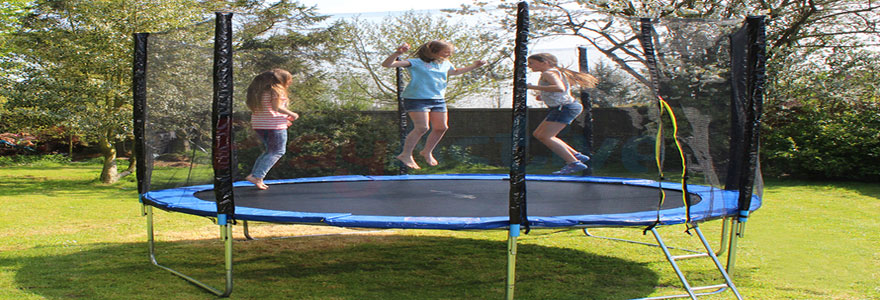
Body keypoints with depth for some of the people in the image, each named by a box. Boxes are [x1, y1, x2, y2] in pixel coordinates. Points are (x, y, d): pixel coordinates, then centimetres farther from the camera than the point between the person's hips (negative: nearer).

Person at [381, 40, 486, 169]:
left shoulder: (446, 64, 13)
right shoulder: (416, 62, -8)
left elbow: (455, 71, 39)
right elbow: (387, 64, -15)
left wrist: (473, 66, 29)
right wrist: (398, 53, -34)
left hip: (439, 100, 7)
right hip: (417, 99, -7)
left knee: (441, 127, 6)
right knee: (422, 127, -16)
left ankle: (427, 152, 27)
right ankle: (406, 155, -4)